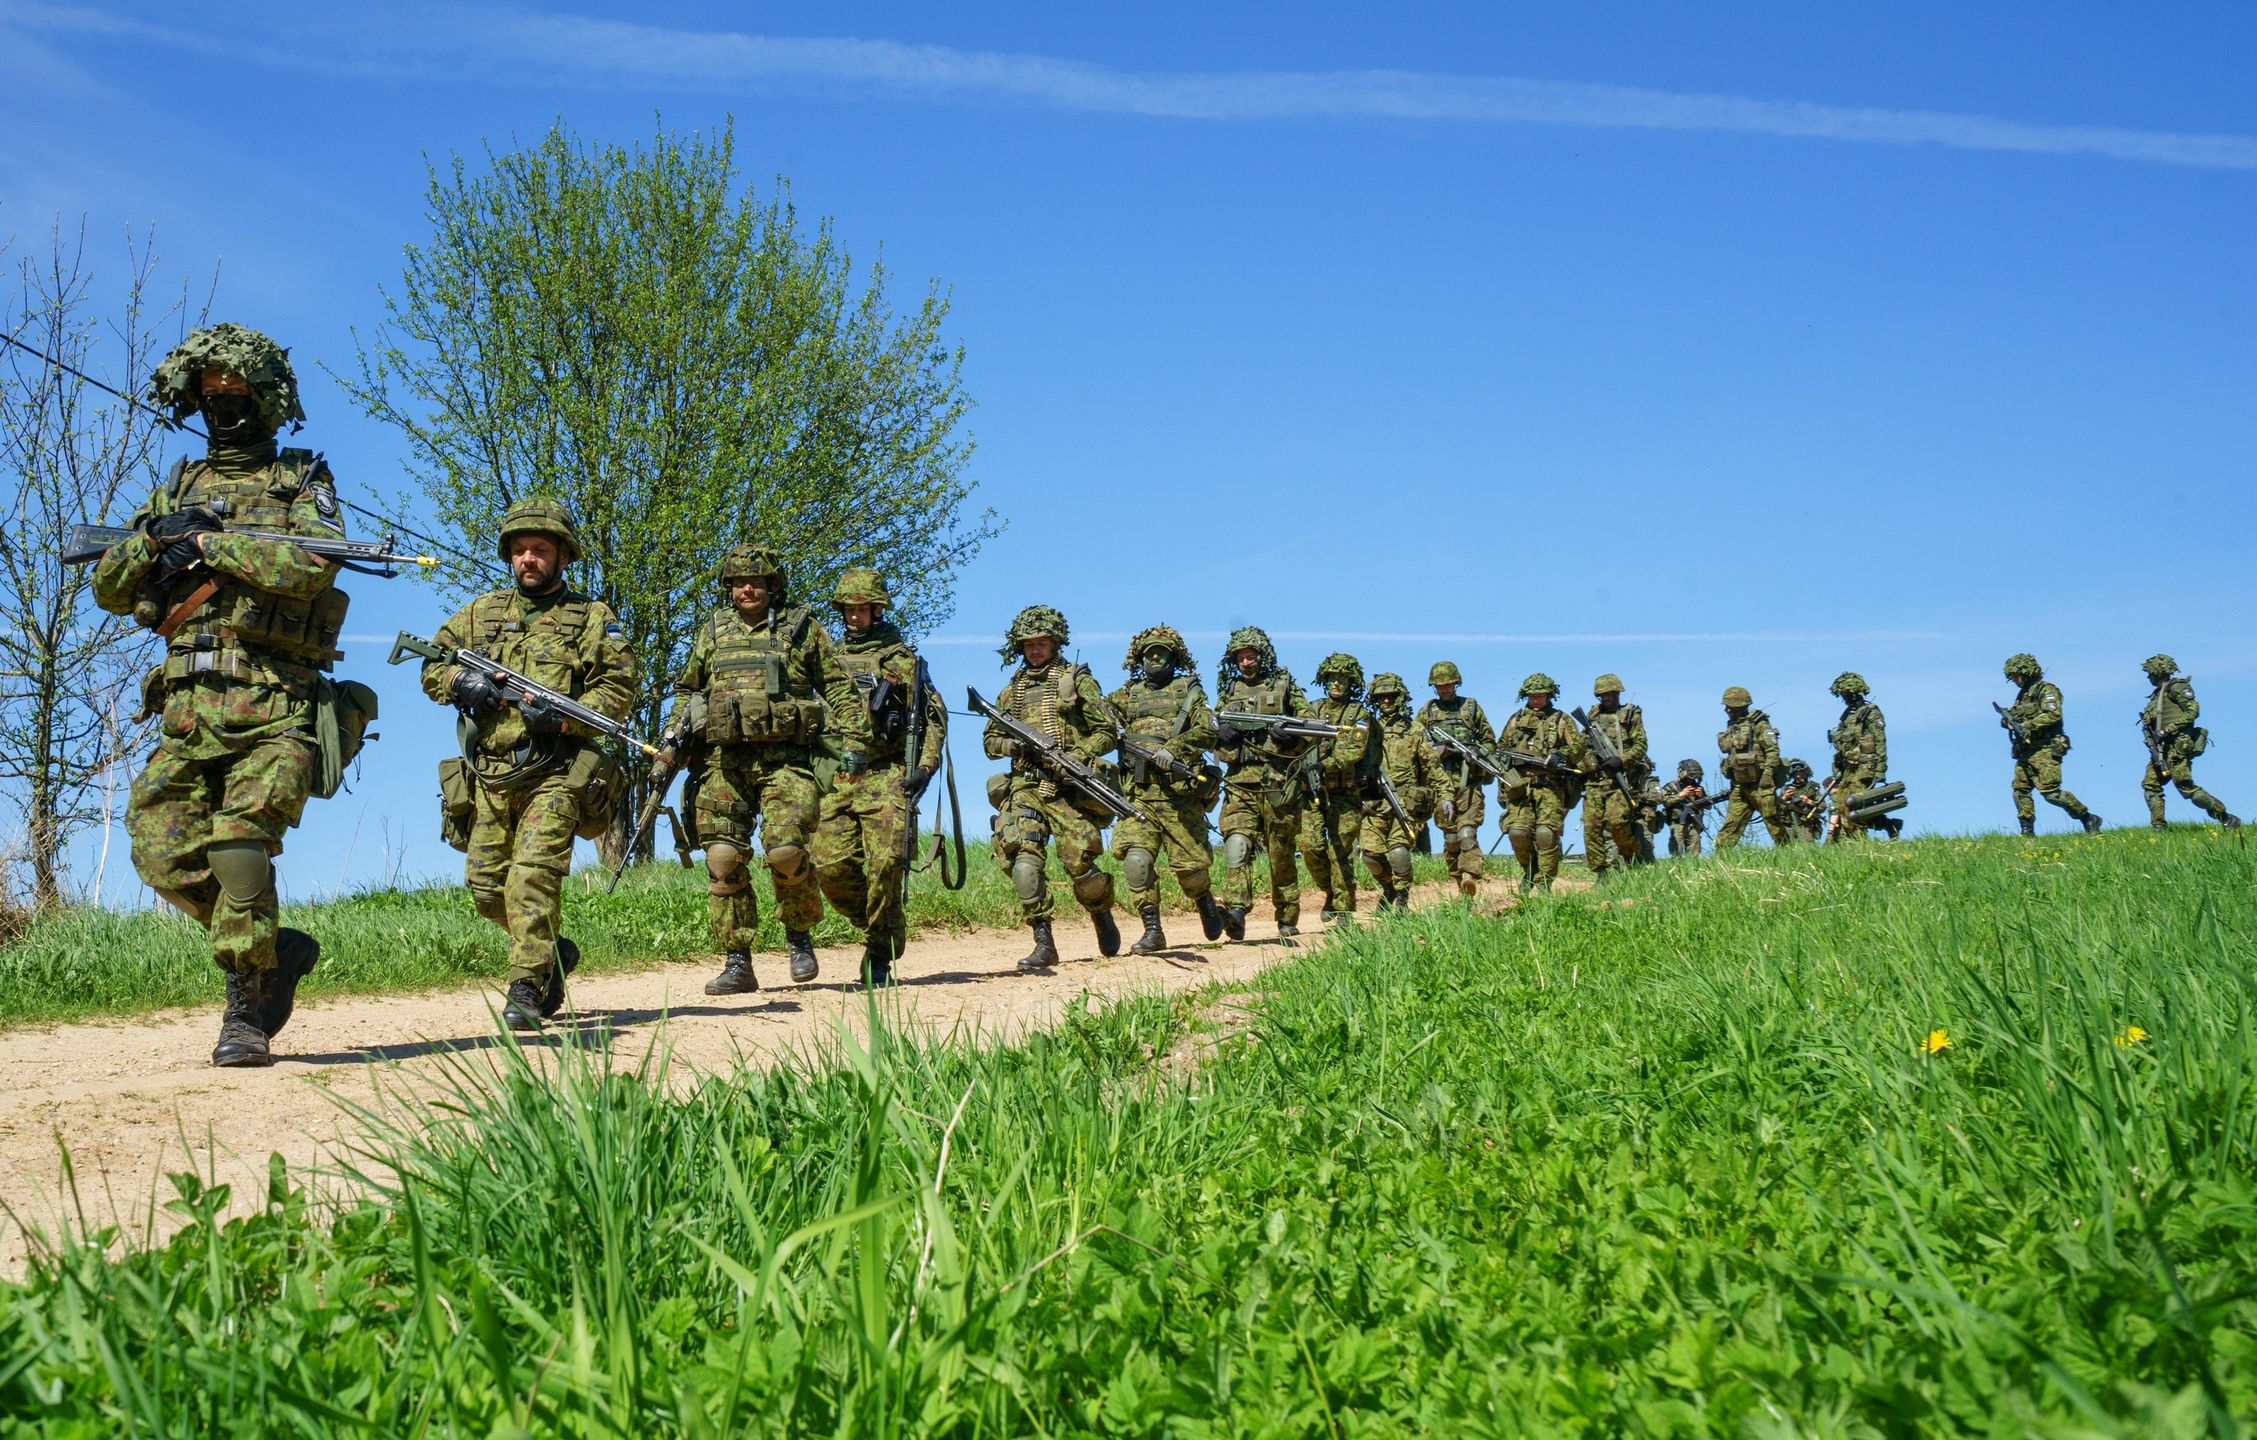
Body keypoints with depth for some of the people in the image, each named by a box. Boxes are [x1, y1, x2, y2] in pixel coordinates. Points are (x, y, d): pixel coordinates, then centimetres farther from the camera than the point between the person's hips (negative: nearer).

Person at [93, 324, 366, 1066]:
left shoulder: (301, 479, 8)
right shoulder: (177, 488, 21)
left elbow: (312, 565, -13)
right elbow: (108, 588, 18)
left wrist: (208, 543, -9)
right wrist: (157, 538, -2)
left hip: (273, 703, -5)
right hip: (189, 704, 5)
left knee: (239, 847, -17)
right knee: (163, 853, -6)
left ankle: (249, 1012, -4)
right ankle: (279, 950, 14)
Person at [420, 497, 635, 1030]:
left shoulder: (594, 619, 4)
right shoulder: (482, 612, 16)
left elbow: (620, 688, -4)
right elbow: (431, 668, 17)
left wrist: (561, 719, -18)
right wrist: (460, 682, -6)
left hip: (555, 774, -5)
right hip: (489, 775, 5)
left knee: (533, 875, -18)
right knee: (485, 885, 6)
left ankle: (528, 988, -13)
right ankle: (553, 952, 28)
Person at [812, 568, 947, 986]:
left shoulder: (901, 658, 8)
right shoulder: (828, 659, 18)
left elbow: (934, 715, 7)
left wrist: (925, 765, -5)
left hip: (886, 777, -3)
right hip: (835, 779, 3)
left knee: (885, 864, -14)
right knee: (831, 865, -8)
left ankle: (881, 954, -1)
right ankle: (877, 927, 17)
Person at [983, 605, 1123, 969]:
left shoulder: (1076, 679, 6)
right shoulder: (1012, 689, 18)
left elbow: (1108, 731, 2)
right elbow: (990, 740, 22)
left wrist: (1075, 757, -13)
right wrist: (1015, 744, -1)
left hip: (1069, 787, -3)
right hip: (1025, 788, 3)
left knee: (1077, 861, -10)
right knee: (1022, 858, -15)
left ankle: (1102, 914, 22)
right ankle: (1043, 942, -11)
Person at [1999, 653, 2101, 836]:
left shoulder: (2046, 690, -6)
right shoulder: (2022, 694, 20)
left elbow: (2053, 715, -19)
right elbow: (2020, 718, 24)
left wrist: (2027, 725, -21)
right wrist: (2010, 721, 1)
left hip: (2045, 750, -9)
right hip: (2026, 751, 9)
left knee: (2050, 792, -14)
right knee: (2020, 790, 1)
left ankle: (2088, 819, -3)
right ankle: (2027, 832, 4)